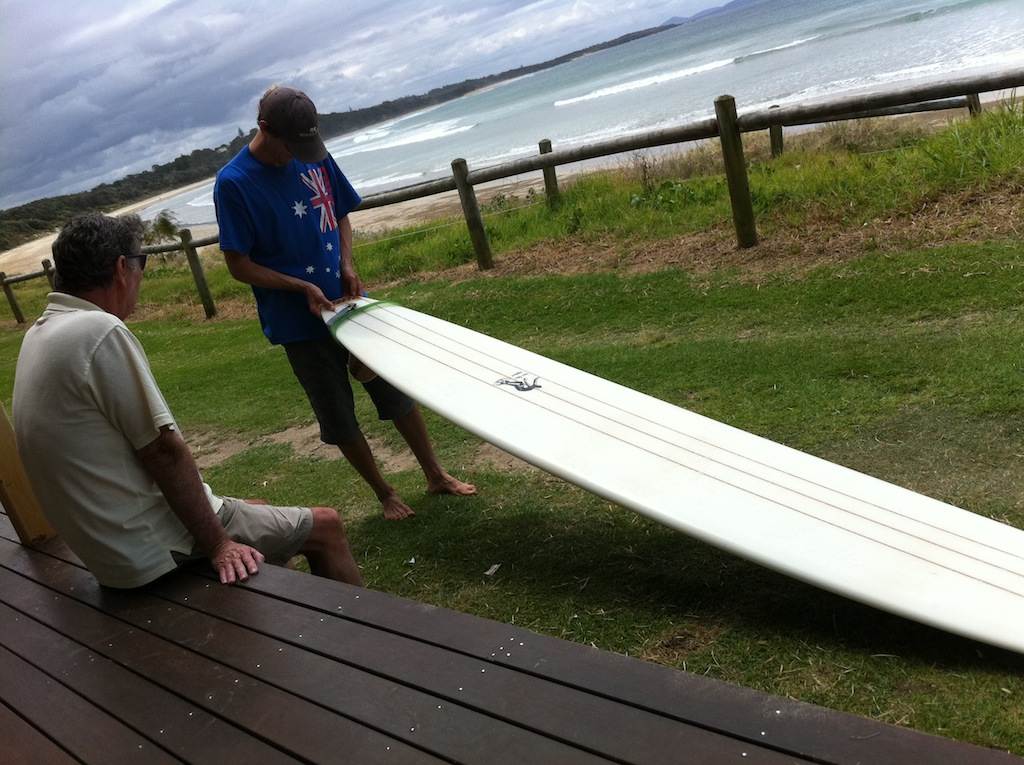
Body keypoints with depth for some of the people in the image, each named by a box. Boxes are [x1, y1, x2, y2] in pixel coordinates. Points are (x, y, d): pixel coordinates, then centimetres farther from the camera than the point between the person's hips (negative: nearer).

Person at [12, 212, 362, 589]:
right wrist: (217, 545, -17)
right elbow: (163, 450, -22)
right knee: (325, 527, 2)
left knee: (259, 511, 28)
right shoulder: (100, 332, -24)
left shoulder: (38, 335, 6)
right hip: (157, 550, -10)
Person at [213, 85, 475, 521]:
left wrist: (347, 265, -5)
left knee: (397, 390, 11)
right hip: (299, 322, -4)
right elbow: (239, 266, -12)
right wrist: (303, 287, -19)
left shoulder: (316, 158, 0)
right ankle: (384, 493, 28)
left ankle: (436, 476, 27)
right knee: (338, 416, 9)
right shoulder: (233, 184, -14)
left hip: (346, 301, 4)